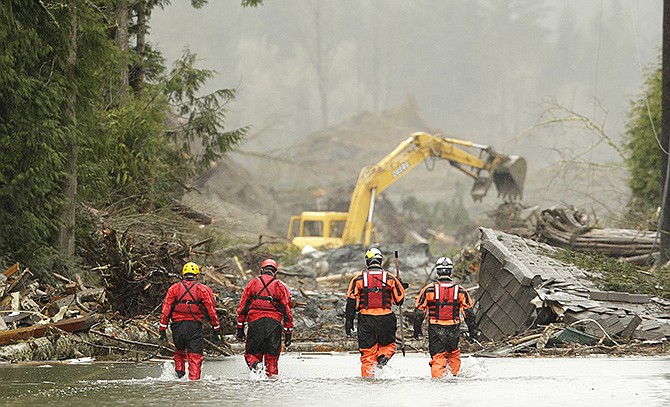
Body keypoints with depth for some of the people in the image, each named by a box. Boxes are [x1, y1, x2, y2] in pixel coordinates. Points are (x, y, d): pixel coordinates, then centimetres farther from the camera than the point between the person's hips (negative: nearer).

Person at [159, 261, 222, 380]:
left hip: (178, 326, 2)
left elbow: (166, 309, 2)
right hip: (195, 327, -2)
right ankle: (194, 379, -10)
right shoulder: (203, 289, 3)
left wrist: (162, 329, 5)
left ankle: (179, 373, 14)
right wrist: (216, 329, 9)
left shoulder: (174, 288, 6)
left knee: (179, 352, 25)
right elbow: (211, 310, 3)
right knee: (195, 357, -1)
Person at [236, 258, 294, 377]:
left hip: (255, 323, 0)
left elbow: (242, 308, 8)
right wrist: (289, 333, 10)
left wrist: (240, 328, 12)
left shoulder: (252, 284, 11)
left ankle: (256, 366, -22)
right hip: (274, 324, 0)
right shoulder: (280, 286, 10)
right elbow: (287, 311, 6)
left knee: (251, 354, 8)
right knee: (272, 359, 7)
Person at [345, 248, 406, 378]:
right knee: (388, 343, 19)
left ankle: (367, 375, 0)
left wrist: (349, 321, 5)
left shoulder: (359, 279, 2)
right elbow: (399, 300, 7)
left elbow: (351, 301, 1)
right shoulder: (389, 278, 1)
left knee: (367, 352, 8)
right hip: (386, 317, 0)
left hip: (366, 318, 0)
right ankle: (384, 356, -12)